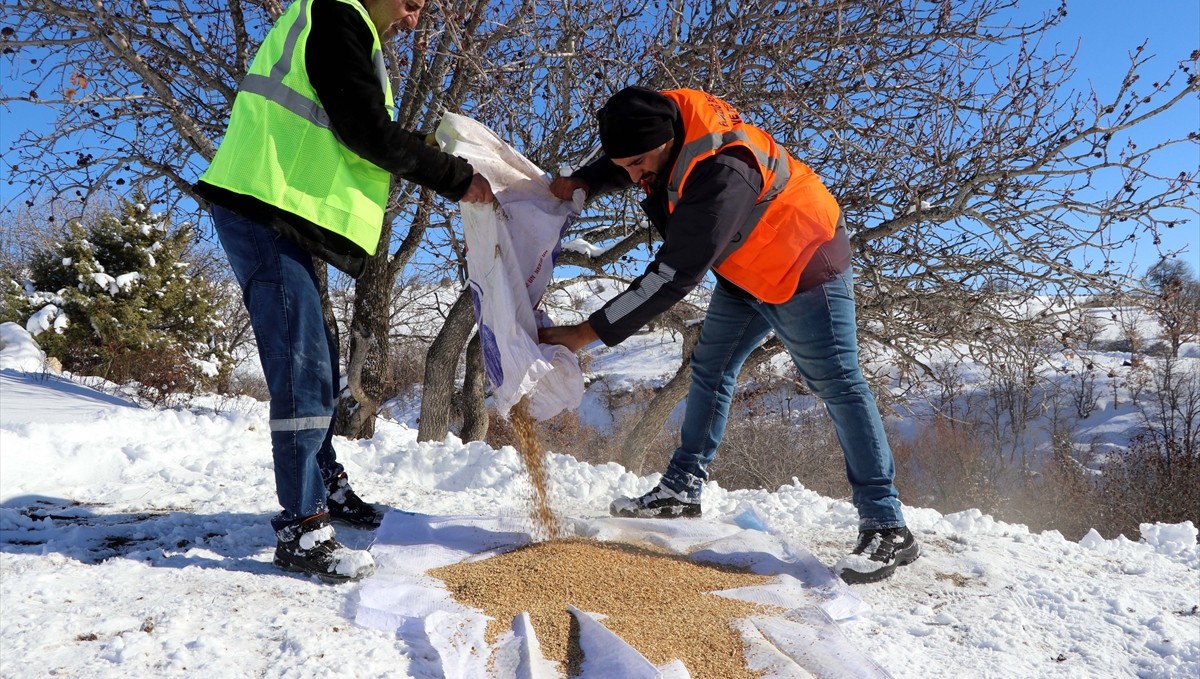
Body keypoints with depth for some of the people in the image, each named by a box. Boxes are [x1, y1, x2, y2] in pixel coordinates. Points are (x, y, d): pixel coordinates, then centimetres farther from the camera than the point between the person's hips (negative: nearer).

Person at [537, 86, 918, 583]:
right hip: (744, 271, 9)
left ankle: (887, 529, -4)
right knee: (709, 367, 11)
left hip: (802, 264, -9)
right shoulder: (662, 116, -13)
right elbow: (620, 165, 10)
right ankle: (682, 488, 21)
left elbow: (673, 276, -36)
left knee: (837, 386, -9)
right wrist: (582, 182, -12)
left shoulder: (722, 175, -39)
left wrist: (589, 332, -32)